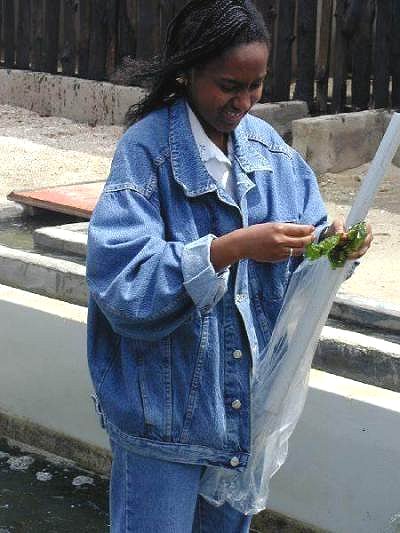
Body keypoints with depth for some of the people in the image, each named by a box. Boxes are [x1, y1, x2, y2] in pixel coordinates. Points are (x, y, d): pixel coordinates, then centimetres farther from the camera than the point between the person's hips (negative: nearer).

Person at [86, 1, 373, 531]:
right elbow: (122, 282, -24)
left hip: (246, 401, 6)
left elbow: (300, 257, 7)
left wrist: (332, 244, -16)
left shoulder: (268, 146, 2)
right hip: (166, 404, -5)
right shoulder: (147, 150, -15)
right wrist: (233, 248, -32)